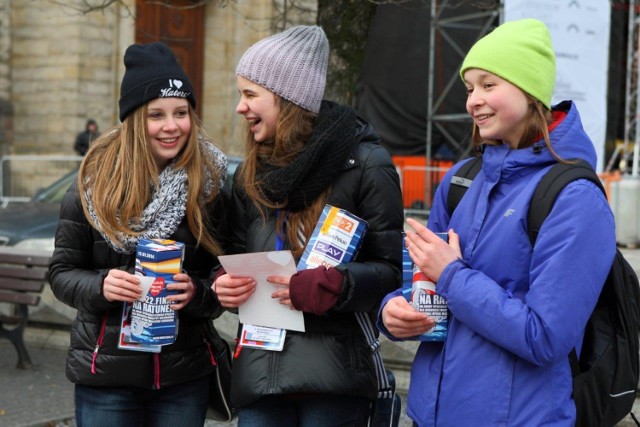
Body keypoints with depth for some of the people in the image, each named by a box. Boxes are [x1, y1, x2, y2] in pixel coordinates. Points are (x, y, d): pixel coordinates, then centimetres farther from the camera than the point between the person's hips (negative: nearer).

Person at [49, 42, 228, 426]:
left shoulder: (212, 183, -2)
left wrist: (198, 292, -19)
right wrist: (100, 286, -18)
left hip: (184, 378, 1)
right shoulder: (95, 183, -3)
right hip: (105, 370, 0)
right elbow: (62, 272, 2)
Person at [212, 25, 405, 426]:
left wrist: (331, 287, -22)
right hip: (260, 370, 5)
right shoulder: (250, 175, 13)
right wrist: (225, 282, -1)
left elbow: (393, 269, -6)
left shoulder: (364, 165, -5)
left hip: (334, 374, -5)